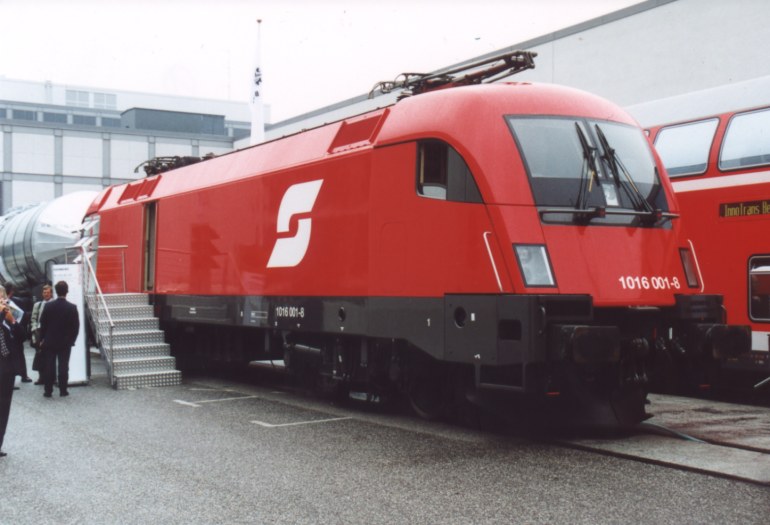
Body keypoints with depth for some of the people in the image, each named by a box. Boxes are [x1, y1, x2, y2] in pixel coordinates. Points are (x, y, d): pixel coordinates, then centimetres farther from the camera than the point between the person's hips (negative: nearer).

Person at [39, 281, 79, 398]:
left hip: (50, 341, 1)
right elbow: (76, 326, -7)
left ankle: (48, 390, 7)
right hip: (66, 342, -1)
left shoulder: (48, 306, -6)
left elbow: (43, 324, -1)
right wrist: (72, 339, 4)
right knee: (63, 366, 3)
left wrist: (42, 339, 10)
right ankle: (63, 390, 4)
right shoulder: (72, 307, -9)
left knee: (49, 366, 6)